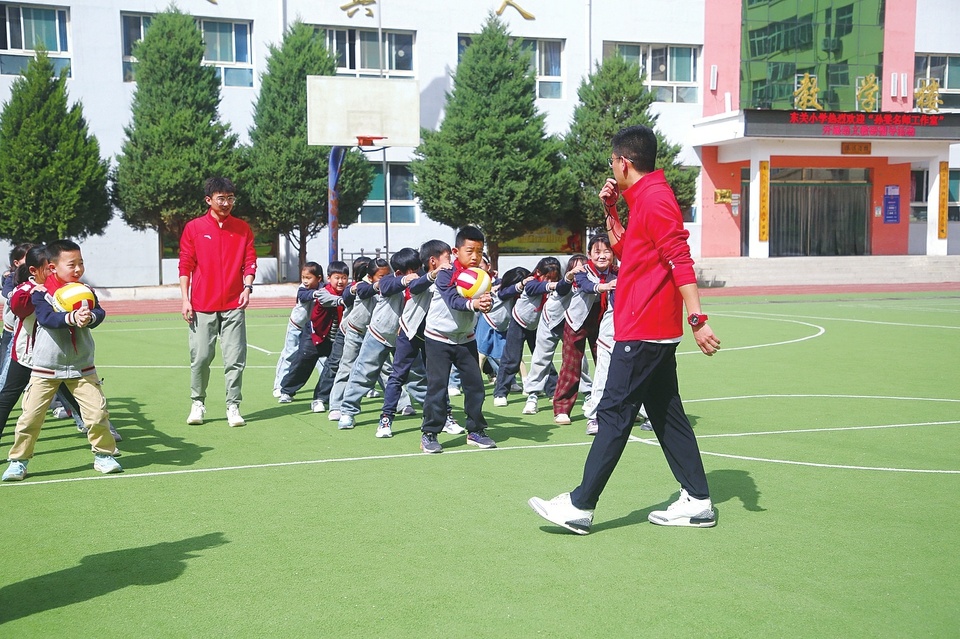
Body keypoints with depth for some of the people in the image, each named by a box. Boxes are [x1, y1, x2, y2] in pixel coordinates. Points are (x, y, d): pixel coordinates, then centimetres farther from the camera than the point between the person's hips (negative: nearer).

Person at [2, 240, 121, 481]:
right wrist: (71, 317, -41)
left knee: (97, 411, -2)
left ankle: (104, 455, 16)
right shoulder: (41, 292, -8)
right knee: (31, 415, 0)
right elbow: (46, 318, -25)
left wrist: (89, 317, -35)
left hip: (81, 366, 2)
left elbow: (99, 313, -12)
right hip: (46, 367, -2)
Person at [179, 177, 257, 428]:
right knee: (200, 358, 1)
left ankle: (233, 406, 9)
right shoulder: (194, 228, 3)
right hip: (202, 306, -1)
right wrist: (185, 299, -2)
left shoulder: (242, 228, 8)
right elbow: (185, 266, 4)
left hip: (234, 305, 1)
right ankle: (198, 403, 19)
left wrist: (247, 287, -9)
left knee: (235, 359, -1)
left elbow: (250, 261, 8)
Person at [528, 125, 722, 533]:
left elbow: (681, 260, -22)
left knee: (614, 413, -6)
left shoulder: (654, 199, -14)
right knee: (666, 413, 12)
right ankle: (697, 501, 18)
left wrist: (697, 319, -27)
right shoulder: (643, 198, 17)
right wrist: (610, 211, 16)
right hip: (656, 331, 10)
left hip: (643, 333, -10)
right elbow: (624, 252, 27)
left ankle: (580, 506, -1)